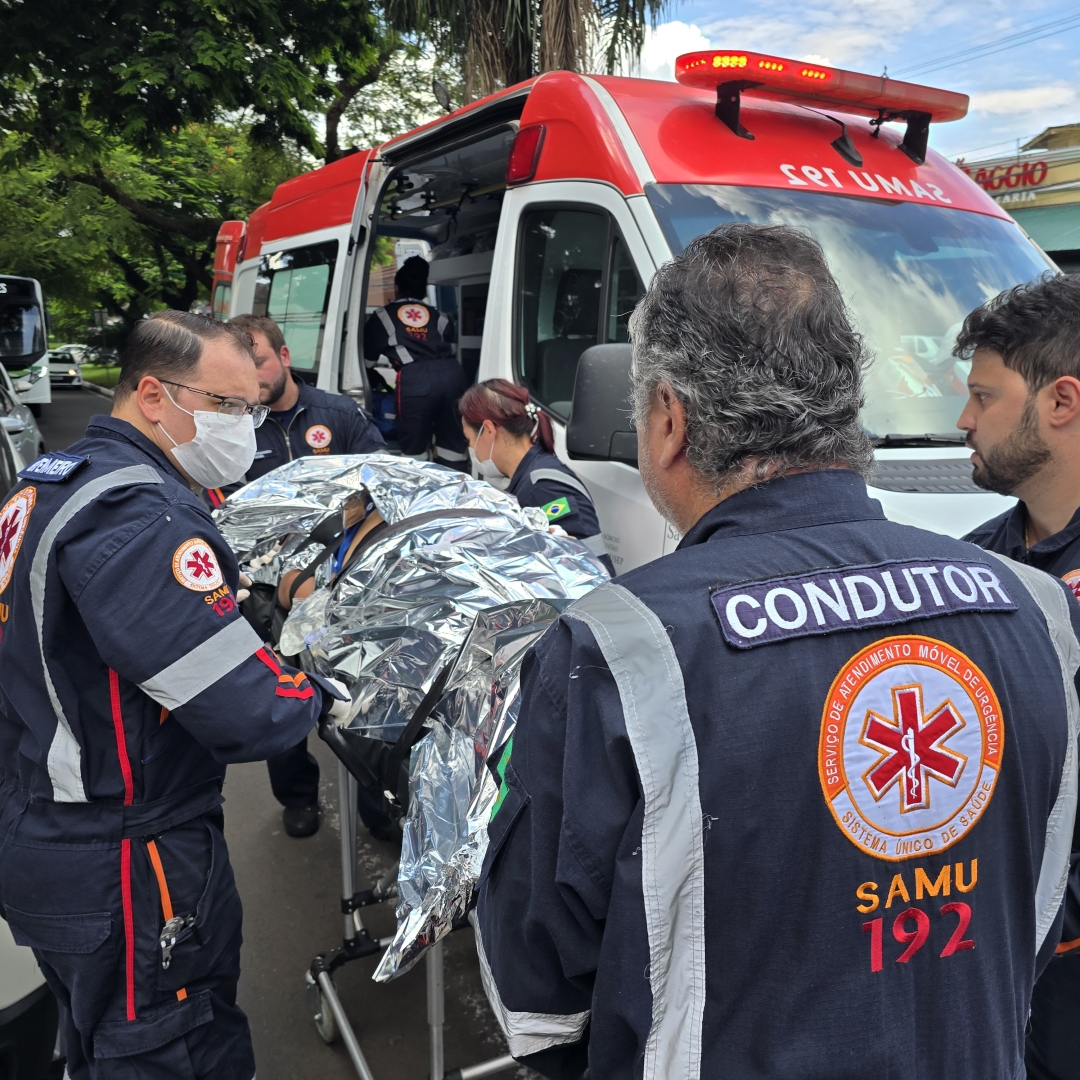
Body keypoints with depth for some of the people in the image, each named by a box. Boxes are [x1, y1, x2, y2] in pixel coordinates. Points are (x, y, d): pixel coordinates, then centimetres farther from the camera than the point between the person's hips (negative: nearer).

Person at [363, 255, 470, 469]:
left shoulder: (382, 316, 23)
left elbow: (367, 360, 28)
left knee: (415, 448, 7)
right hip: (452, 373, 3)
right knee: (453, 443, 12)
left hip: (414, 379, -3)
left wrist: (378, 380, 47)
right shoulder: (440, 316, 28)